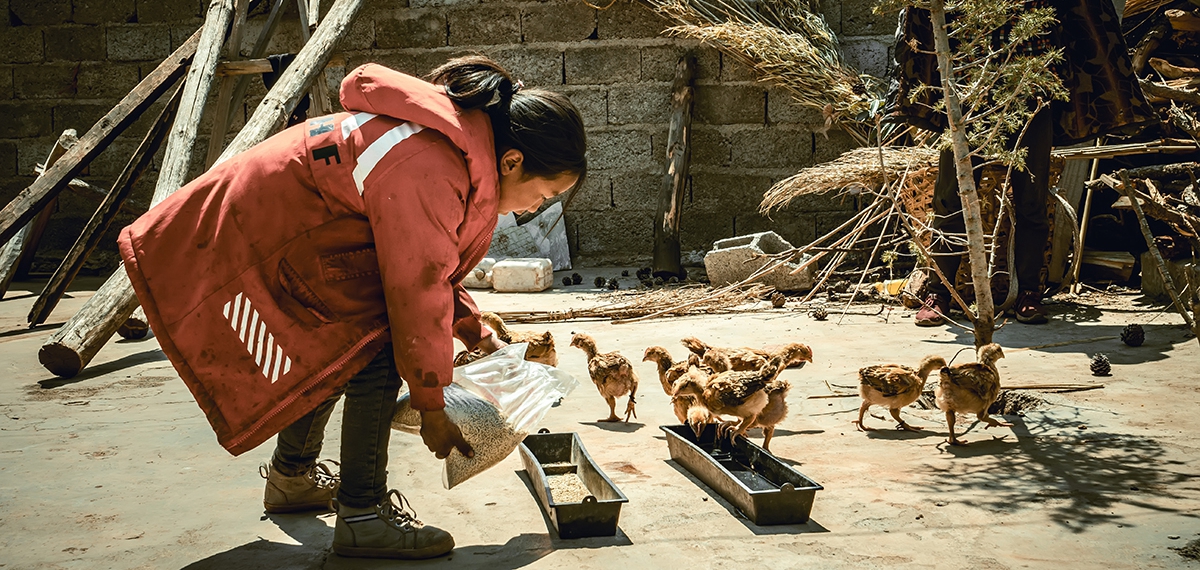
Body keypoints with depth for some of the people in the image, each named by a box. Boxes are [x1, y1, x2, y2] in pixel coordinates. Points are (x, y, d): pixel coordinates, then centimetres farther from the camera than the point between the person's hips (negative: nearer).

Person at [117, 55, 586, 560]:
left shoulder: (461, 140, 0)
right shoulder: (427, 176, -32)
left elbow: (429, 265, 13)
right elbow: (415, 295, -25)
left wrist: (476, 334, 10)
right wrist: (431, 407, -14)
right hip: (258, 245, -10)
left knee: (336, 352, 20)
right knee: (375, 351, -16)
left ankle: (291, 477, 40)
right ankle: (362, 516, -7)